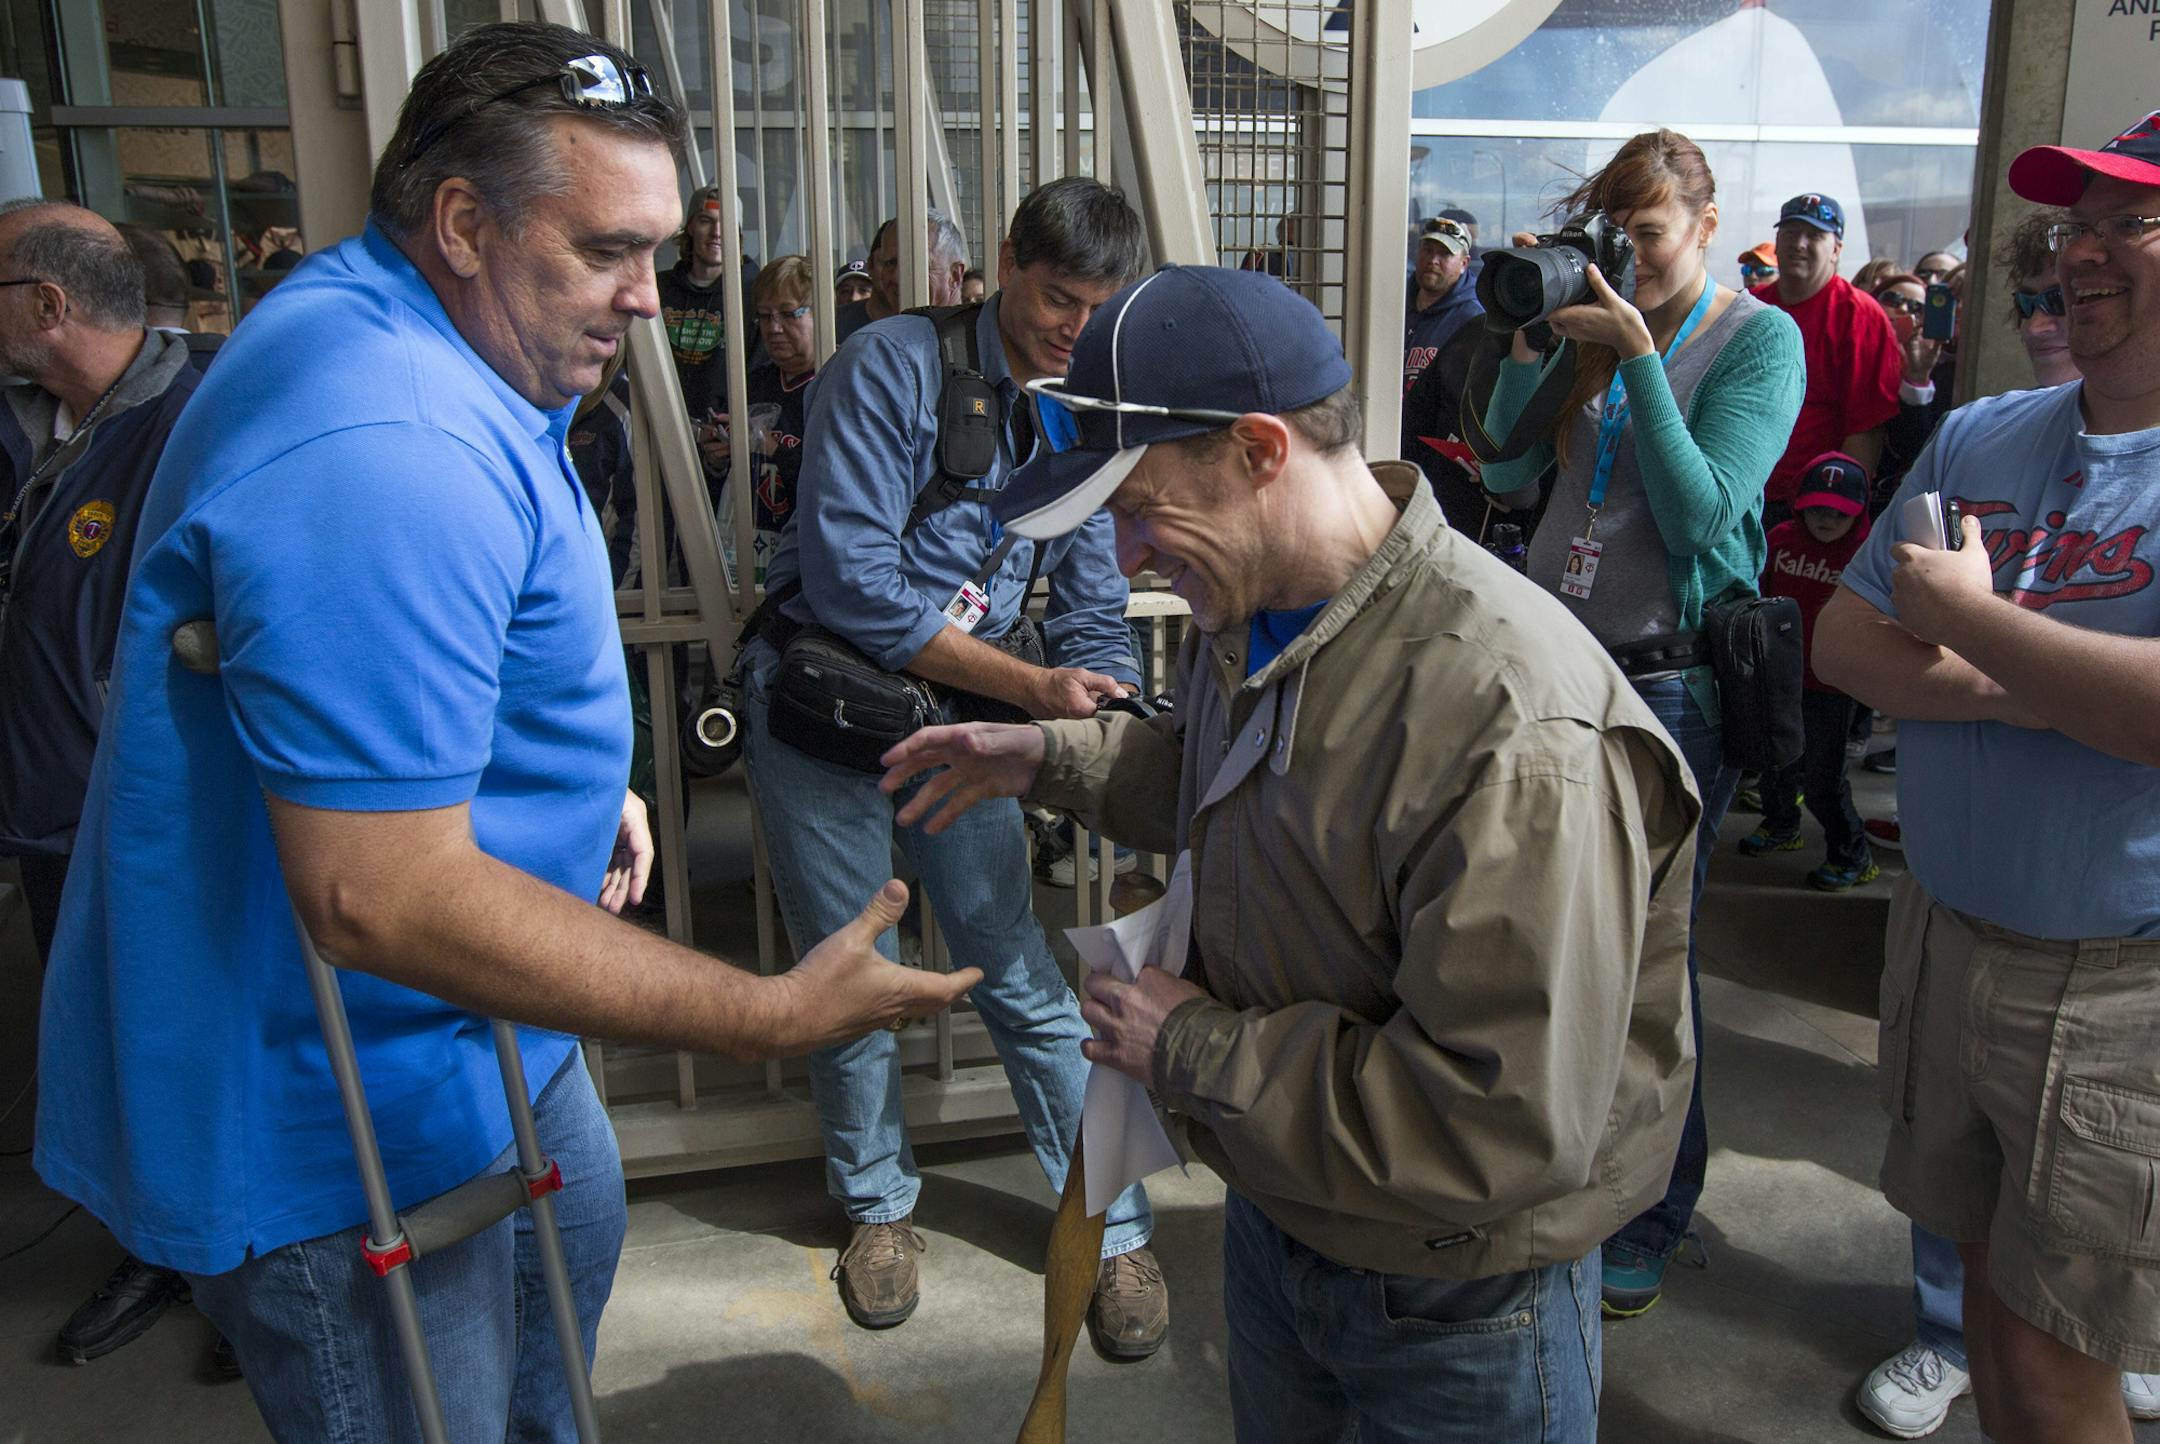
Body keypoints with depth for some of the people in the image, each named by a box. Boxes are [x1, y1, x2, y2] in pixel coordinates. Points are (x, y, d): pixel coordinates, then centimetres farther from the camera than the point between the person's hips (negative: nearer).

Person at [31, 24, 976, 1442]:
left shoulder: (401, 344, 3)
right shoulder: (386, 453, -34)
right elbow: (381, 896, -36)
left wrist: (586, 779, 7)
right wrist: (776, 1014, -36)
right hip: (347, 1122, -11)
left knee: (578, 1235, 31)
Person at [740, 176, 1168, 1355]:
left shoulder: (1080, 419, 5)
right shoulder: (893, 368, -14)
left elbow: (1092, 615, 7)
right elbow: (853, 584, -22)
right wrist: (1029, 686, -23)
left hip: (961, 726, 4)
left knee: (1026, 980, 3)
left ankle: (1117, 1230, 18)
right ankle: (876, 1202, 34)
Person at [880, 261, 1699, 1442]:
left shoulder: (1514, 724, -35)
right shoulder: (1247, 614, -6)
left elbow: (1505, 1122, -34)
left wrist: (1194, 1053, -25)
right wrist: (1051, 759, 5)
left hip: (1458, 1312, -7)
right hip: (1273, 1210, 8)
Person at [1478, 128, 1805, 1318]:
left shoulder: (1758, 339, -5)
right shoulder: (1594, 323, 8)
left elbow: (1705, 519, -16)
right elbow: (1507, 479, 5)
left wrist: (1638, 355, -17)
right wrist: (1529, 345, -7)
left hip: (1669, 686, -5)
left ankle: (1649, 1222, 24)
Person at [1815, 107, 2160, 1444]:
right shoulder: (1981, 440, 6)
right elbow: (1842, 643, 2)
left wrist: (1965, 615, -17)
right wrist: (2038, 686, -13)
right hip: (1944, 935, 6)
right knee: (1988, 1270, 21)